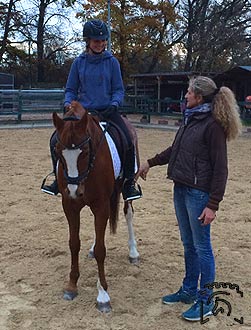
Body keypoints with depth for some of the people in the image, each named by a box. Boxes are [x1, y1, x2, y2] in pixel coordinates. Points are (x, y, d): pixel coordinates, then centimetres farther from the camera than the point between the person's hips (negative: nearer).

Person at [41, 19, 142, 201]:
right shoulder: (79, 62, 5)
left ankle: (129, 183, 0)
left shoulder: (112, 62, 2)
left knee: (128, 141, -21)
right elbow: (71, 89, 10)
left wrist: (114, 104, -16)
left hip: (108, 111, -1)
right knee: (56, 140, -10)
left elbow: (119, 90, 4)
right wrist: (68, 103, -10)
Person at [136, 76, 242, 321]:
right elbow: (174, 150, 27)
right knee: (188, 244, 18)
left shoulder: (213, 125, -15)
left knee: (201, 246, 2)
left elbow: (220, 168, -17)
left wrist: (213, 205, -20)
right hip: (181, 189, 9)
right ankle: (189, 290, 33)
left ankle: (206, 301, 16)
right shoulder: (190, 120, 13)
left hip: (199, 192, -9)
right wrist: (151, 163, 30)